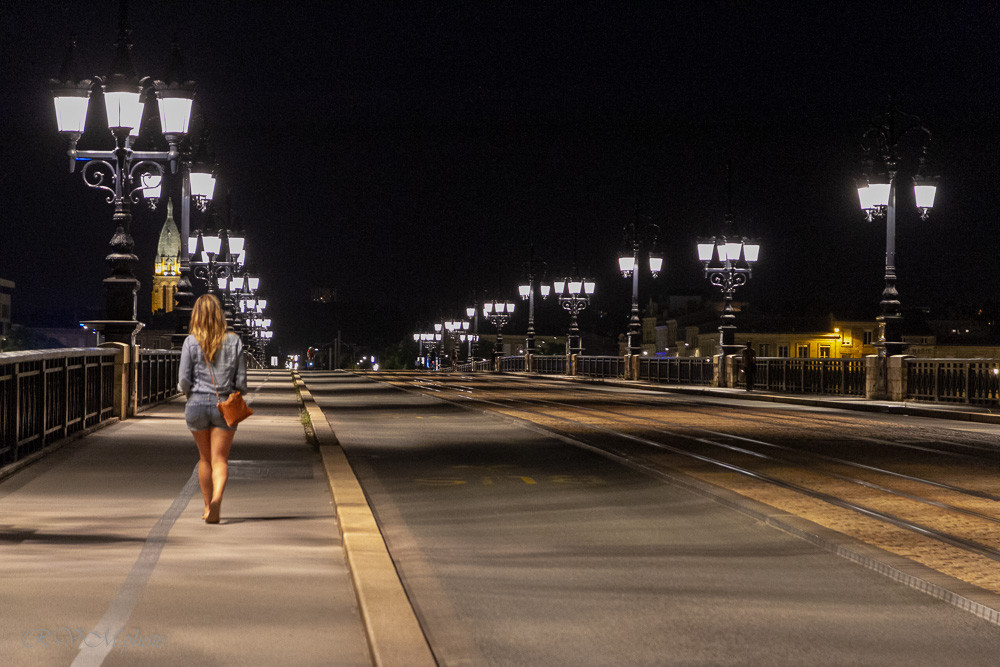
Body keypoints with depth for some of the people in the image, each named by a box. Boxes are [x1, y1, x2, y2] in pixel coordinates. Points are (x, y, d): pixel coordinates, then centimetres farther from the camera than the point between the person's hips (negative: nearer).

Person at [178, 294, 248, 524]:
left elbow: (184, 380, -8)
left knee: (205, 458, 17)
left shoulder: (191, 342, -6)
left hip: (197, 404, 0)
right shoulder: (234, 341, -3)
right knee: (220, 459, 2)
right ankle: (216, 498, -23)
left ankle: (208, 507, 23)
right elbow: (241, 380, -2)